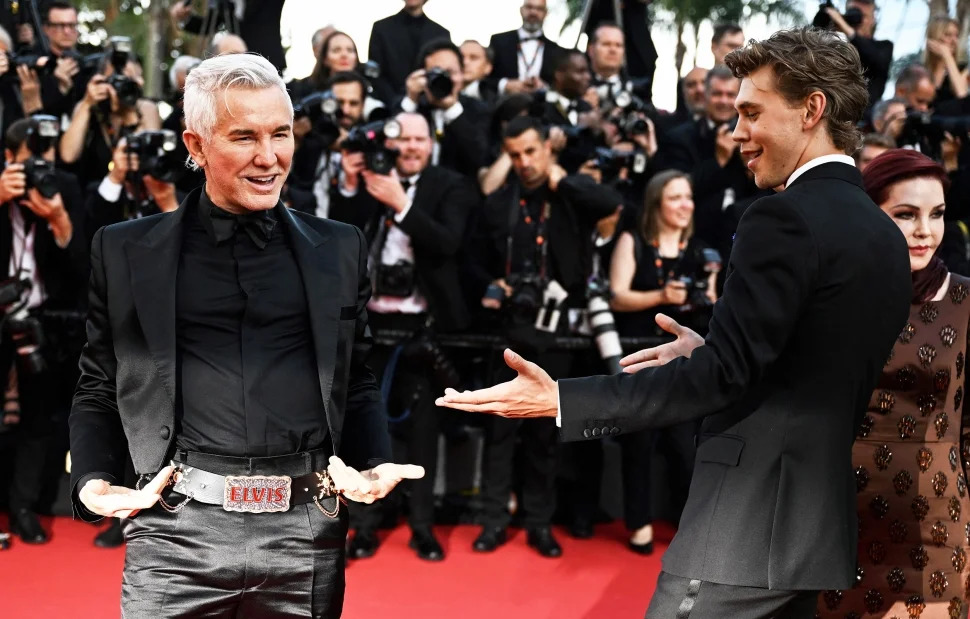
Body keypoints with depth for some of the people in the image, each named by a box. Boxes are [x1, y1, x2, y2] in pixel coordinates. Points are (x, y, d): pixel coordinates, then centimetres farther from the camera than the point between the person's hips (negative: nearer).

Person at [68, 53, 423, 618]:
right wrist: (93, 481, -3)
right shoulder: (126, 252, 8)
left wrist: (375, 466, -1)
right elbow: (99, 391, 13)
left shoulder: (340, 249, 12)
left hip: (307, 531, 1)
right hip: (178, 525, -1)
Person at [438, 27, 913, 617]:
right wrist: (708, 357, 19)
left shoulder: (785, 219, -14)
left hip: (744, 521, -9)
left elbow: (724, 375, -19)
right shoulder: (885, 234, 13)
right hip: (816, 522, 9)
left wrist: (560, 401, -19)